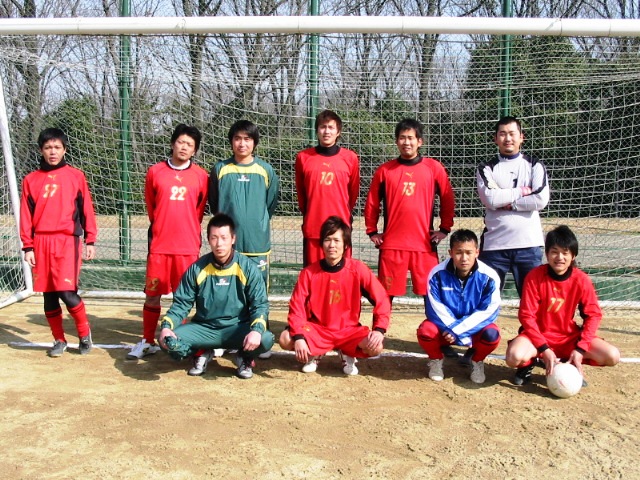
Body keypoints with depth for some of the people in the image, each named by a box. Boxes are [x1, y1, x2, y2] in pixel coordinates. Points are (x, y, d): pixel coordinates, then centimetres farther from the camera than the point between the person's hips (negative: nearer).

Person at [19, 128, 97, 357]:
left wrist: (90, 241, 1)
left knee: (66, 292, -11)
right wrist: (28, 247, 2)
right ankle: (59, 340, 22)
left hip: (67, 241, -3)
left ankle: (84, 333, 11)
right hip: (41, 243, 3)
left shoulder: (76, 176, 4)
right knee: (49, 295, 7)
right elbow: (26, 216, 8)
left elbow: (87, 210, 4)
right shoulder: (31, 179, 9)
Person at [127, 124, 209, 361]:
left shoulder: (201, 176, 2)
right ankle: (147, 341, 20)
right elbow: (151, 206, 15)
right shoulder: (155, 172, 4)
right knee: (152, 294, 7)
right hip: (159, 245, 1)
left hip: (188, 246, -1)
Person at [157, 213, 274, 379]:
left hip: (237, 328, -1)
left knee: (265, 339, -31)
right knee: (168, 341, -23)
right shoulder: (197, 269, -2)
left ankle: (245, 357, 6)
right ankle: (201, 352, 11)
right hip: (204, 328, 2)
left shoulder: (248, 268, -7)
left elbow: (260, 304, -9)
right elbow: (181, 304, 1)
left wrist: (257, 330, -29)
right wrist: (166, 326, -18)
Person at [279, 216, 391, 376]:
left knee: (375, 347, -28)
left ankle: (348, 354, 8)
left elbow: (381, 299, -8)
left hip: (349, 330, 0)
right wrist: (299, 337, -25)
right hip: (317, 330, 0)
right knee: (285, 340, -26)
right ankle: (314, 353, 10)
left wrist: (379, 330, -22)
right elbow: (296, 307, -10)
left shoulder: (358, 269, -11)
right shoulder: (309, 273, -9)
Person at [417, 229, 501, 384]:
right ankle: (436, 359, 5)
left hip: (475, 327, 0)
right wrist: (456, 332, -24)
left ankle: (476, 361, 4)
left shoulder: (489, 277, -17)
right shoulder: (438, 274, -17)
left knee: (492, 335, -32)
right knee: (425, 331, -31)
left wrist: (458, 330, -24)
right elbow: (436, 309, -16)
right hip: (445, 326, 0)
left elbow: (489, 311, -16)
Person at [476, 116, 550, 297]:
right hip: (494, 244, 0)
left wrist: (506, 202, -8)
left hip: (528, 243, 0)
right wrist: (522, 191, -6)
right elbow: (490, 198, -12)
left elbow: (541, 200, -9)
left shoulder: (534, 166, 7)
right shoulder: (487, 168, 7)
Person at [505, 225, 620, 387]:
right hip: (538, 334, -3)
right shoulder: (535, 277, -15)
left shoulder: (581, 280, -9)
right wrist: (544, 349, -23)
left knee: (612, 356, -16)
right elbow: (526, 315, -15)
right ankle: (528, 364, 5)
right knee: (515, 357, -34)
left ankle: (567, 364, 9)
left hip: (569, 336, 3)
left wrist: (580, 349, -16)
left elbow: (593, 315, -5)